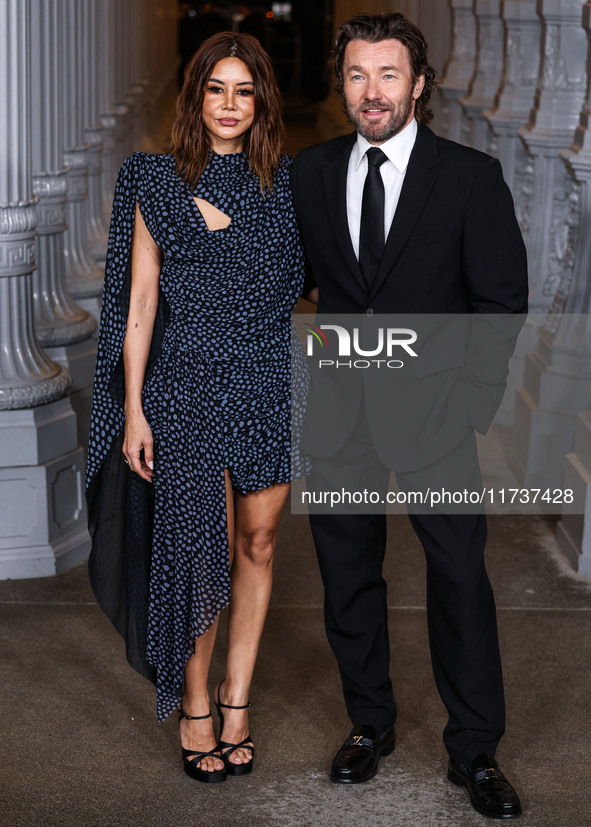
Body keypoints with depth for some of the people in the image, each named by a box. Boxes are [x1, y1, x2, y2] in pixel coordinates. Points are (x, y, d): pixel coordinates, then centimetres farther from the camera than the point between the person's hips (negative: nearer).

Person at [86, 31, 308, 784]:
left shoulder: (285, 183, 6)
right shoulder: (157, 182, 0)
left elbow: (301, 282, 8)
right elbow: (141, 299, -1)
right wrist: (133, 409, -4)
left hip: (269, 383, 3)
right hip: (187, 383, -2)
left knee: (257, 543, 9)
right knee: (202, 545, -1)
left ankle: (236, 697, 23)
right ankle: (193, 707, 16)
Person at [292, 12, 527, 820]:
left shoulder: (472, 176, -4)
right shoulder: (311, 172, 5)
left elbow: (503, 297, -3)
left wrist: (472, 400, -9)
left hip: (432, 412, -3)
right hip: (338, 414, 3)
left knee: (461, 580, 1)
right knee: (348, 578, 13)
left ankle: (475, 751, 16)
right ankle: (369, 724, 32)